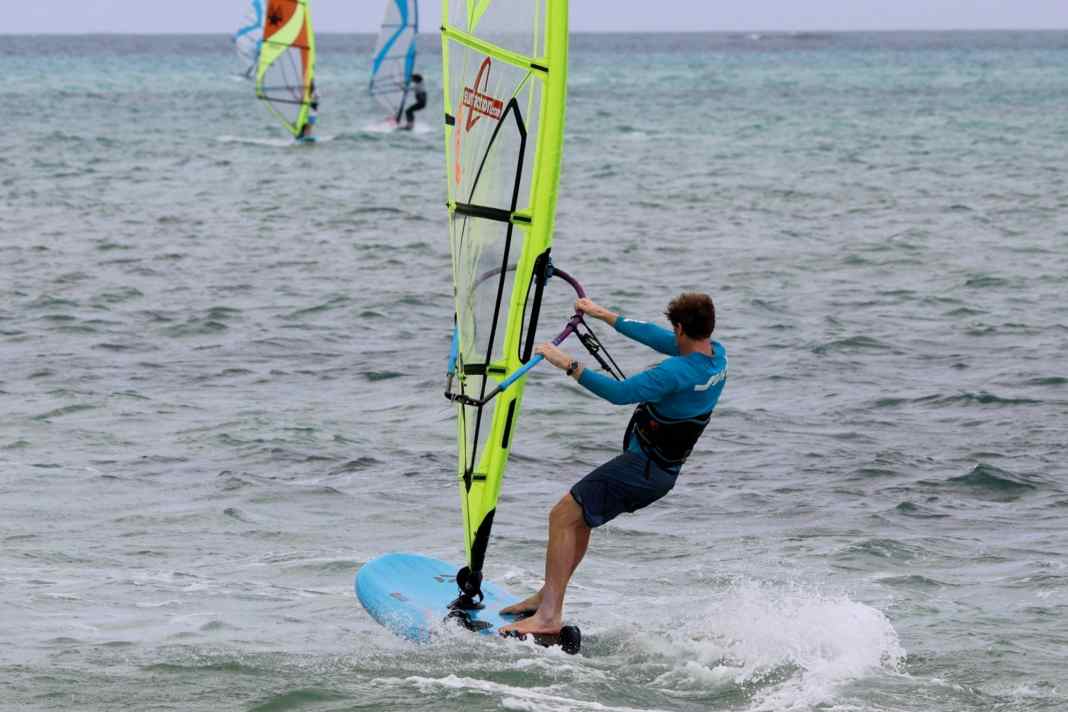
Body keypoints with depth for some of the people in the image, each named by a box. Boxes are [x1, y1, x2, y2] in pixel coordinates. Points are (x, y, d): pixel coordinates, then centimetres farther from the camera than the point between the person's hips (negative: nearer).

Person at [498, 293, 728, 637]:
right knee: (579, 517, 22)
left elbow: (620, 393, -29)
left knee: (563, 516, -8)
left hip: (641, 467, -10)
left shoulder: (680, 371, -27)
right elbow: (656, 337, 12)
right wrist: (604, 315, 18)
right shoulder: (716, 355, 1)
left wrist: (568, 364, -23)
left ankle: (549, 615, -12)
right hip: (664, 471, 10)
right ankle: (547, 596, 28)